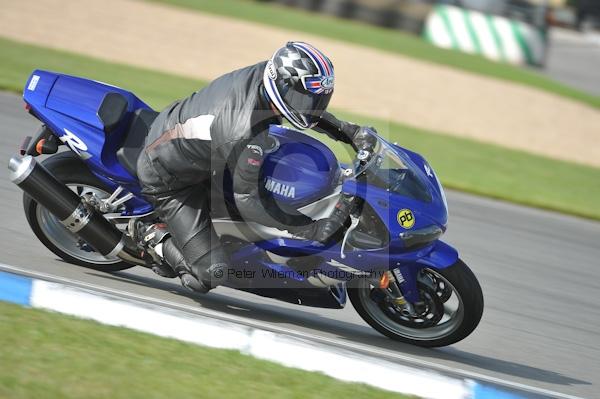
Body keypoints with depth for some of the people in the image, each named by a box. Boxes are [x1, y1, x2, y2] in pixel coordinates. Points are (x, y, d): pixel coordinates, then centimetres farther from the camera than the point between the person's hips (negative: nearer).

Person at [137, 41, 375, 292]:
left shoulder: (265, 73, -18)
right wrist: (310, 229, -30)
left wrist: (350, 131, -4)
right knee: (212, 275, -13)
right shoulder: (245, 133, -41)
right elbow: (246, 198, -30)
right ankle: (159, 239, 9)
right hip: (169, 181, -8)